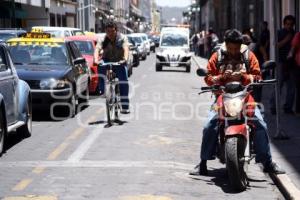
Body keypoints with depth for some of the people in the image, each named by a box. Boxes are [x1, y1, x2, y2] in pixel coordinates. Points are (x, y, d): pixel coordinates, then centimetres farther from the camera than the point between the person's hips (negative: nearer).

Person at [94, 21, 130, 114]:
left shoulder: (122, 38, -11)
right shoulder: (102, 40, -9)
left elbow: (126, 49, -28)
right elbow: (97, 49, -26)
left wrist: (125, 59, -48)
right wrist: (96, 60, -47)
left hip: (119, 62, 0)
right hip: (107, 61, 0)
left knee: (124, 83, -16)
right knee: (101, 65, -35)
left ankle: (125, 107, -11)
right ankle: (102, 90, -28)